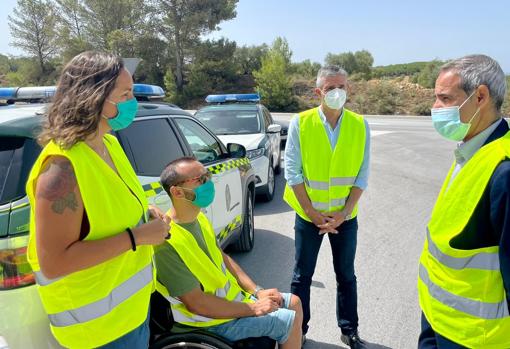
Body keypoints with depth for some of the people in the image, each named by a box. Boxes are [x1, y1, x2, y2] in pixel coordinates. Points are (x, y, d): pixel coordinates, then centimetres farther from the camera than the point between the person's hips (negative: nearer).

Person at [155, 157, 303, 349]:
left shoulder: (198, 218, -1)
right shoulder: (167, 244, -30)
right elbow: (195, 303, -27)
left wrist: (257, 292, 0)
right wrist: (254, 309, -19)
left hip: (234, 295, 8)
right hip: (215, 320, -8)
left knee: (294, 302, 13)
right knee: (290, 321, -6)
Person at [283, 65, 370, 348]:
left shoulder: (360, 125, -3)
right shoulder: (300, 123, -9)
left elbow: (362, 174, -2)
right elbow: (292, 171, -10)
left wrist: (344, 212, -10)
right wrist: (313, 213, -11)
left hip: (345, 216, 2)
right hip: (308, 215, -1)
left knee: (346, 275, 15)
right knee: (302, 276, 12)